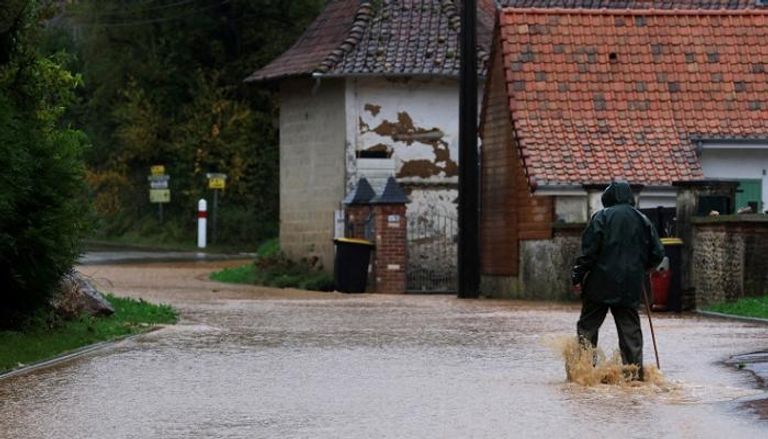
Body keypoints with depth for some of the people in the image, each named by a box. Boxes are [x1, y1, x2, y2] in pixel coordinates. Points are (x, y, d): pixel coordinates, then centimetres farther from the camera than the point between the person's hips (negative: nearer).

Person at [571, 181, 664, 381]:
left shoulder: (602, 217, -5)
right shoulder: (642, 220, 8)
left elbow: (589, 250, -10)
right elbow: (657, 253, 9)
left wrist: (578, 276, -5)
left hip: (601, 283, -3)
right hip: (631, 287, 3)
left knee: (587, 326, 4)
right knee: (630, 329, 8)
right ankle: (635, 370, 4)